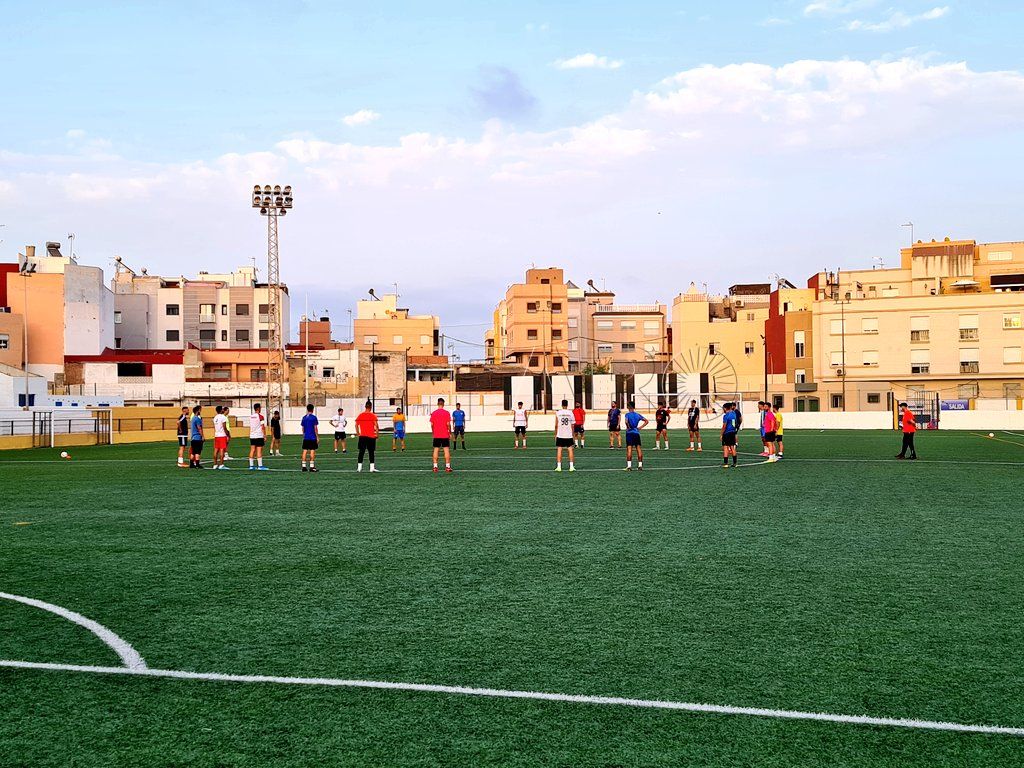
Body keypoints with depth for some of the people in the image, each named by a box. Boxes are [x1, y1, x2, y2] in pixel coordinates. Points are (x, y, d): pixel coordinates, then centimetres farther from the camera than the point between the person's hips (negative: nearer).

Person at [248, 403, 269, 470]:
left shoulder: (250, 416, 10)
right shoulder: (260, 416, -9)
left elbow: (250, 427, 16)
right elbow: (262, 427, -11)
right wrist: (265, 436, -5)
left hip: (252, 436, 6)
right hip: (259, 436, -6)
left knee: (252, 450, 7)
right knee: (259, 450, -5)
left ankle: (251, 465, 7)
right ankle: (260, 465, -6)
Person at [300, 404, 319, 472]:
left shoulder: (304, 418, 7)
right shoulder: (314, 417, -8)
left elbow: (303, 428, 12)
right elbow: (315, 428, -8)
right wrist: (317, 437, -3)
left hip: (305, 438, 5)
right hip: (313, 437, -5)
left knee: (305, 451, 5)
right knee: (312, 451, -2)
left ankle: (304, 466, 6)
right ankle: (311, 467, -3)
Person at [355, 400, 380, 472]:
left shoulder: (360, 415, 4)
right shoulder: (373, 415, -7)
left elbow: (356, 425, 2)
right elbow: (376, 425, -13)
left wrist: (358, 433, 11)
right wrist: (377, 434, -2)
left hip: (362, 436, 3)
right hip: (371, 436, -3)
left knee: (361, 452, 6)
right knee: (371, 452, 4)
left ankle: (359, 467, 4)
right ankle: (372, 467, 1)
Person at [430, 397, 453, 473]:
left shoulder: (433, 413, 0)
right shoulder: (447, 413, -7)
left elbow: (432, 425, 2)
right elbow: (448, 424, -8)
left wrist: (433, 433, 14)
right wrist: (450, 433, 3)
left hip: (436, 435, 2)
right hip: (445, 435, -2)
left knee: (436, 450, 6)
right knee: (446, 450, 1)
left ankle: (435, 466, 4)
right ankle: (447, 466, -2)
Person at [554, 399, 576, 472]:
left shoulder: (558, 413, -3)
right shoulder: (570, 413, 0)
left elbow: (556, 425, -1)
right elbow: (572, 425, 2)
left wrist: (555, 434, 9)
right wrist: (573, 434, 13)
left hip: (560, 435, -1)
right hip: (569, 435, 1)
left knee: (559, 450, 3)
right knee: (570, 449, 6)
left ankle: (559, 466, 0)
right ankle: (571, 466, 2)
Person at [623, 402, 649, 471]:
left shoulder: (627, 414, -4)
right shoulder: (638, 415, 10)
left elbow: (626, 421, -23)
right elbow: (646, 421, 10)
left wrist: (628, 427, -7)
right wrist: (640, 427, 9)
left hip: (629, 433, -4)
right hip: (637, 433, 4)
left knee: (629, 449, -5)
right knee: (639, 449, 7)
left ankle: (629, 466, -11)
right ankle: (640, 464, 7)